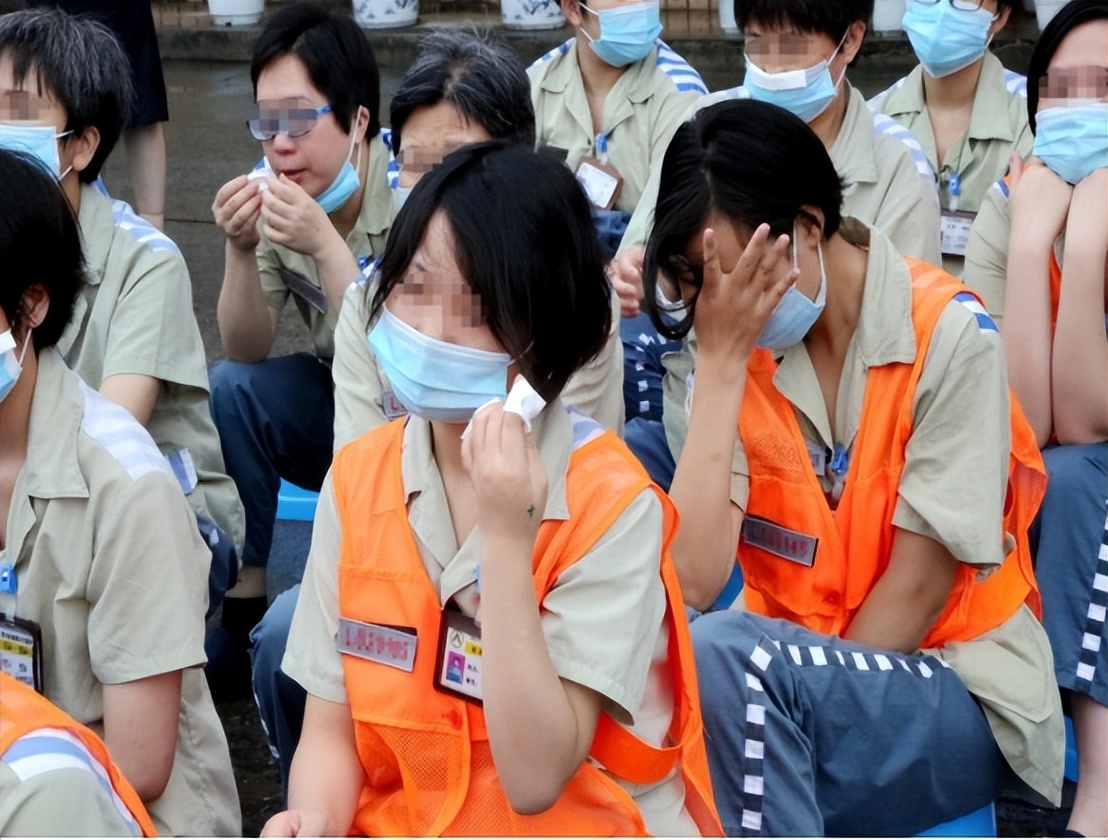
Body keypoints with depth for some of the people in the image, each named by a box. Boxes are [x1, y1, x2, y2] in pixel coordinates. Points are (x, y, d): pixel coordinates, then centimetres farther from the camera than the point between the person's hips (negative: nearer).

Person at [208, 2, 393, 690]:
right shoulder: (276, 198, -10)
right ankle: (242, 614, -10)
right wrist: (241, 250, -25)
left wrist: (324, 244, -37)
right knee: (229, 389, -20)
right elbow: (247, 353, -8)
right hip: (341, 406, 5)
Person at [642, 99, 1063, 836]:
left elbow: (918, 588, -14)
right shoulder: (741, 343, -2)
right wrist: (722, 361, -17)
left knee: (725, 655, -31)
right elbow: (692, 583, -15)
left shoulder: (949, 338, -15)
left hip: (961, 699, -3)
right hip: (792, 676, 4)